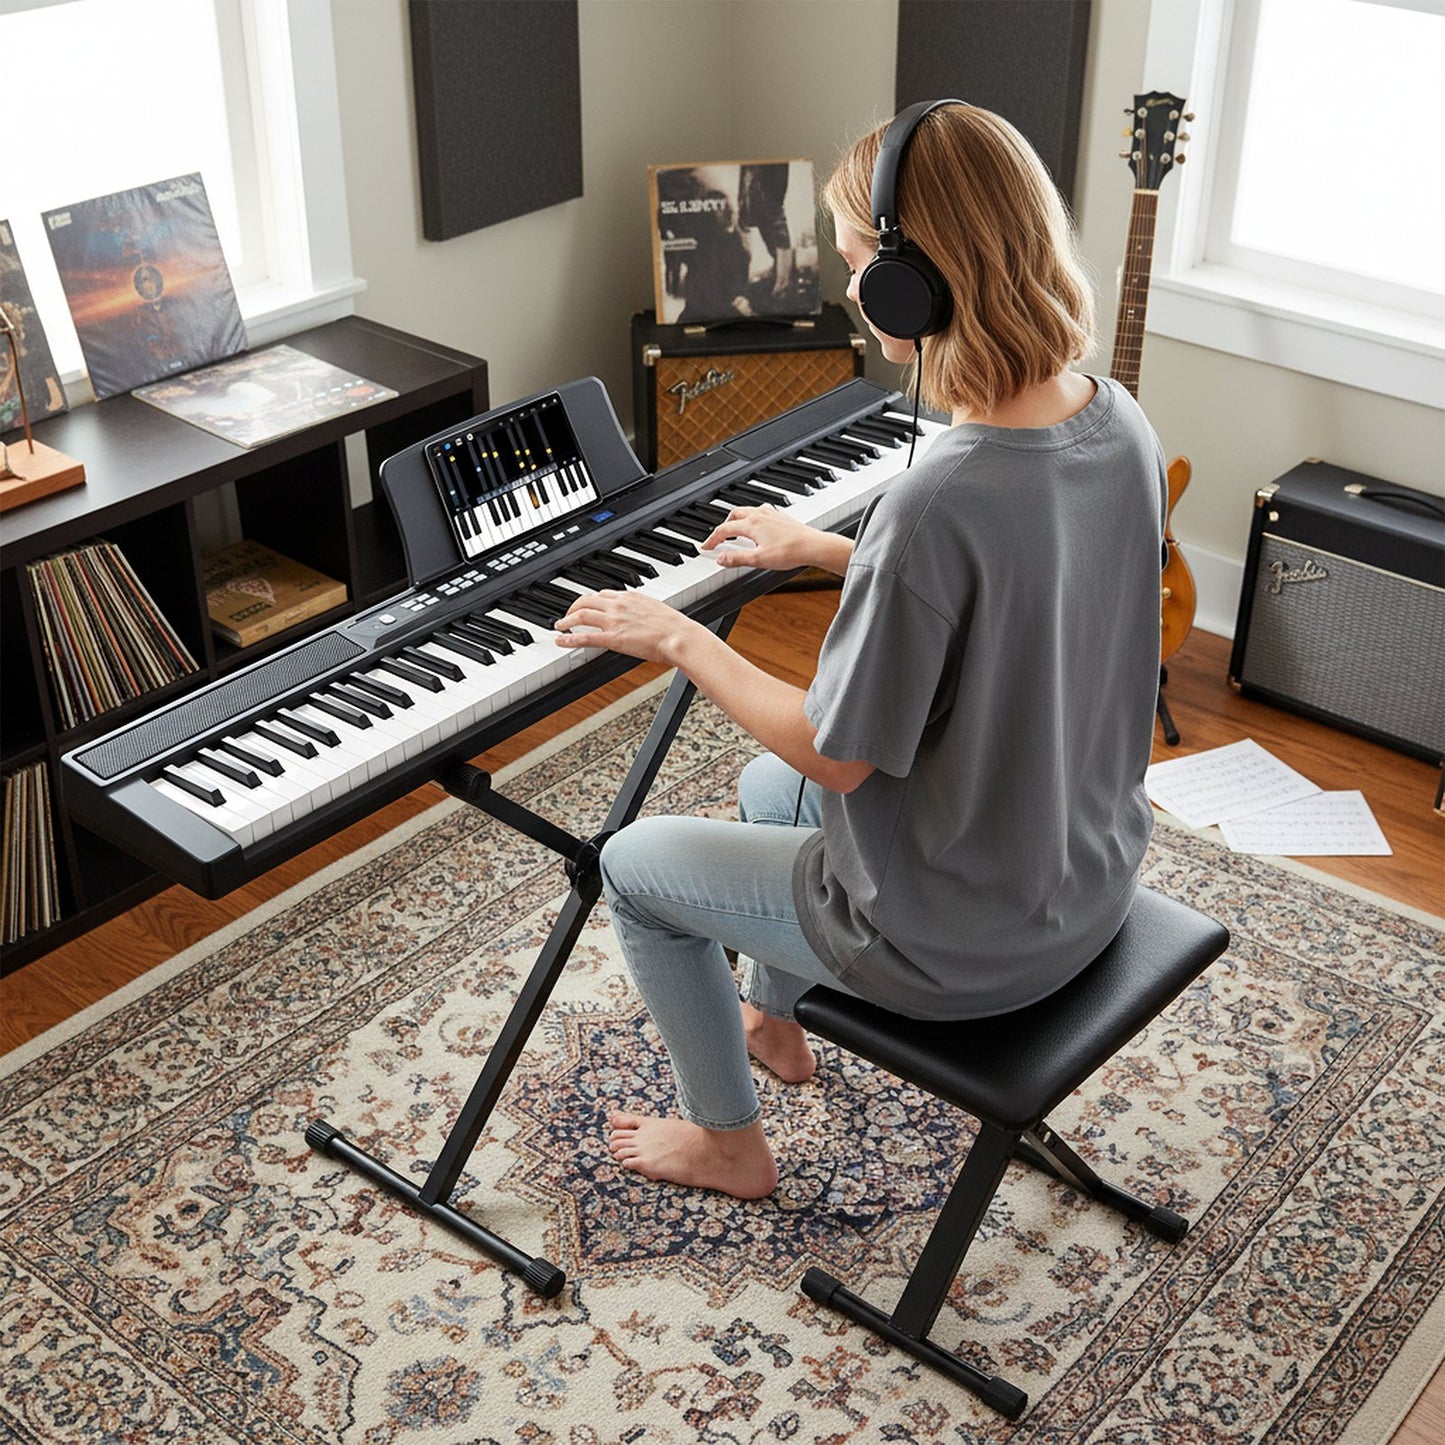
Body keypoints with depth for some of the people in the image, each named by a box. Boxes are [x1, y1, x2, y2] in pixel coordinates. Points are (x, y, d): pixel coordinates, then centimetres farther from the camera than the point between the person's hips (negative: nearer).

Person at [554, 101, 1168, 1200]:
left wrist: (679, 637, -10)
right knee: (767, 784, 30)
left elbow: (838, 757, -23)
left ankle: (729, 1140, 32)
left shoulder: (935, 502, -35)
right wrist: (828, 552, 14)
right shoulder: (1119, 426, -9)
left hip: (960, 944, -8)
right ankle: (772, 1018, 53)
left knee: (635, 863, 13)